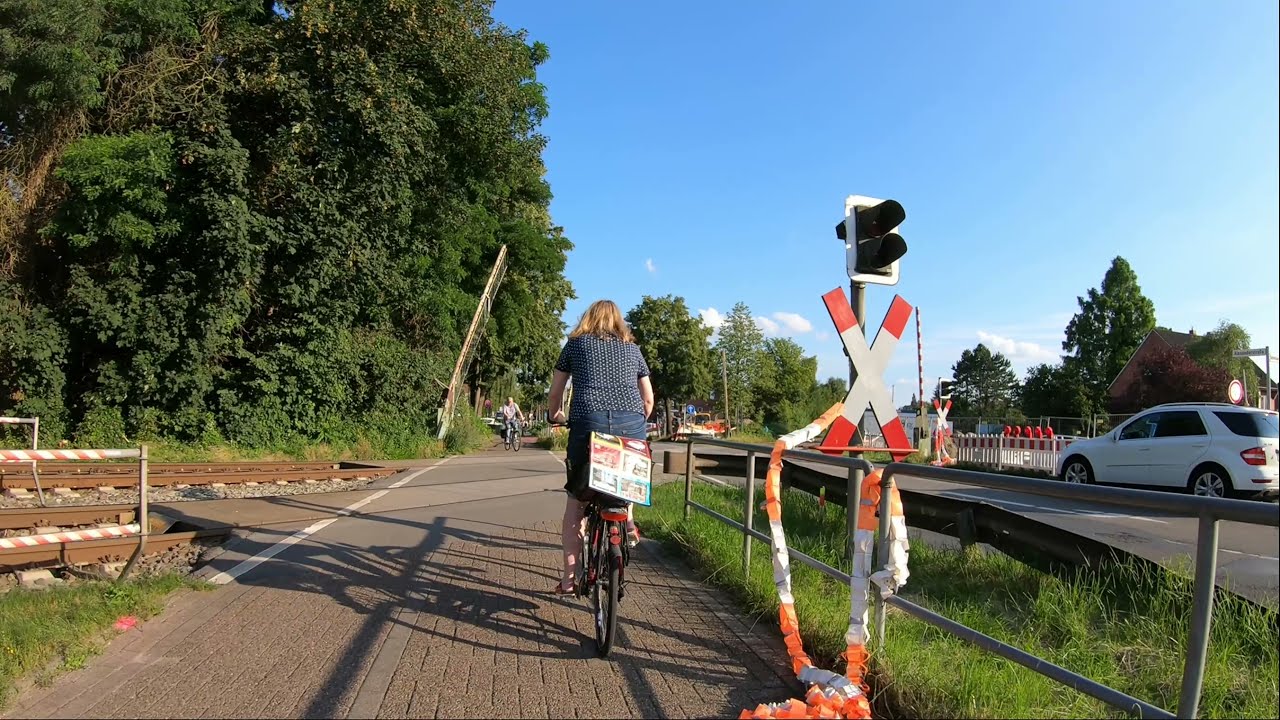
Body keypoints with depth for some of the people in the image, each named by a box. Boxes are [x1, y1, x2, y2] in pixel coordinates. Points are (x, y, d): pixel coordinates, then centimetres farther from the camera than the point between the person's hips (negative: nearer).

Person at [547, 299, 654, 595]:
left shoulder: (576, 343, 19)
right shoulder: (632, 348, 23)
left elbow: (554, 395, 22)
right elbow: (649, 399, 21)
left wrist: (556, 415, 43)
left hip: (588, 421, -2)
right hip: (632, 422, 2)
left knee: (575, 503, 9)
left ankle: (570, 578, 11)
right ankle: (626, 518, 15)